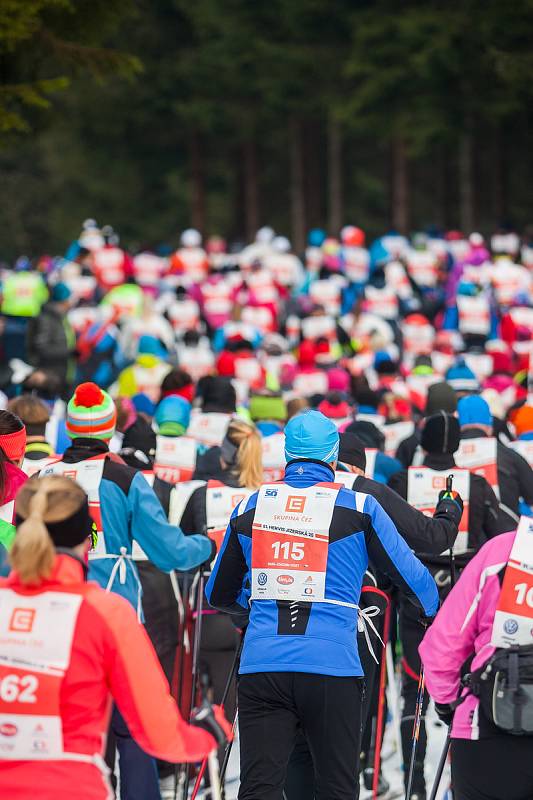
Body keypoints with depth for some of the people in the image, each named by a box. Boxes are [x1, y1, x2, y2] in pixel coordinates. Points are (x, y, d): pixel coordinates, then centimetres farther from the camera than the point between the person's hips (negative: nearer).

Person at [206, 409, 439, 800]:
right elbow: (413, 578, 8)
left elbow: (219, 596, 22)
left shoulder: (249, 508, 11)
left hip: (261, 668, 2)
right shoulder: (358, 507, 3)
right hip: (332, 669, -2)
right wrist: (432, 611, 31)